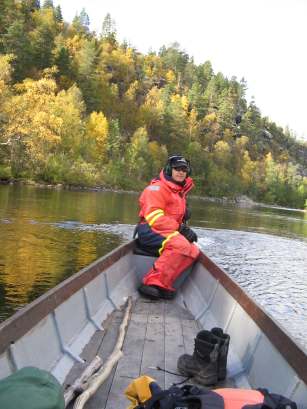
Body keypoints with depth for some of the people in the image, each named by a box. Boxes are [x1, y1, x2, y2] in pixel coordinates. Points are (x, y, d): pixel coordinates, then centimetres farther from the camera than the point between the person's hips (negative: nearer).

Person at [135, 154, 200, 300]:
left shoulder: (180, 192, 24)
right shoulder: (158, 188, -6)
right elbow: (153, 217, -19)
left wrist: (185, 229, 8)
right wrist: (180, 227, -21)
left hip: (169, 233, 9)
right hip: (150, 232, -9)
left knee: (193, 251, -15)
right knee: (181, 245, -34)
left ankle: (163, 285, -22)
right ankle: (154, 283, -32)